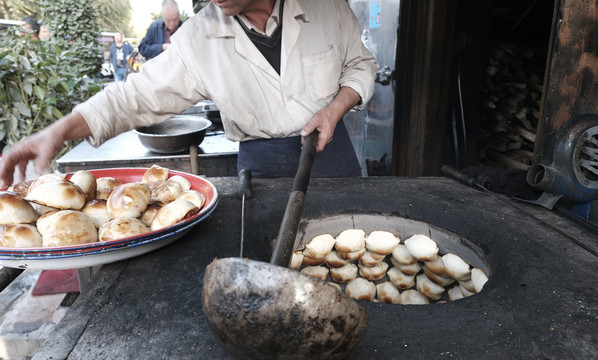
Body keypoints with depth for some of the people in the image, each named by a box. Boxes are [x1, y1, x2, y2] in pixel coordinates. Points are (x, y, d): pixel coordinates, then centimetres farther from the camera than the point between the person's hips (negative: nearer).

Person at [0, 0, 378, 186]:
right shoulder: (200, 37, -9)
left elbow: (361, 64, 6)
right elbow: (141, 94, -6)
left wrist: (336, 107, -13)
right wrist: (62, 129, -16)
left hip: (330, 150, 2)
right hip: (261, 165, -1)